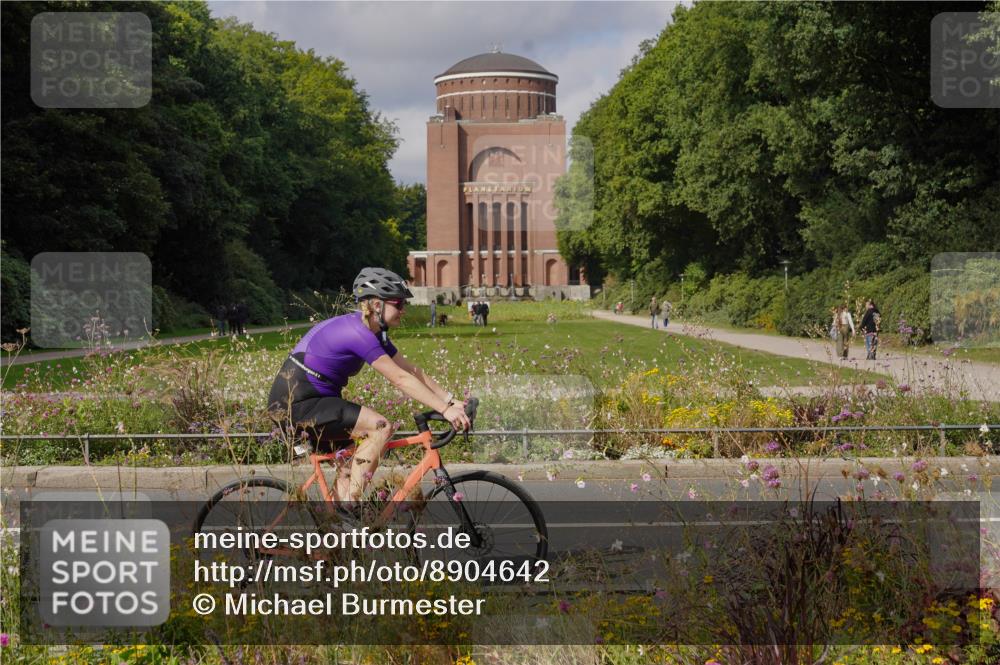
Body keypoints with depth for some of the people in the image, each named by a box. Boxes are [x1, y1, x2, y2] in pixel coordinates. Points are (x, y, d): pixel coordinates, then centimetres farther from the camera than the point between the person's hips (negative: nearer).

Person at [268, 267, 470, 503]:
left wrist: (452, 400, 1)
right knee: (381, 427, -18)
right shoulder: (358, 333, -20)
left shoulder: (374, 333, 10)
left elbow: (413, 371, 9)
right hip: (298, 404, -10)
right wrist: (445, 410, -24)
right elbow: (401, 380, -24)